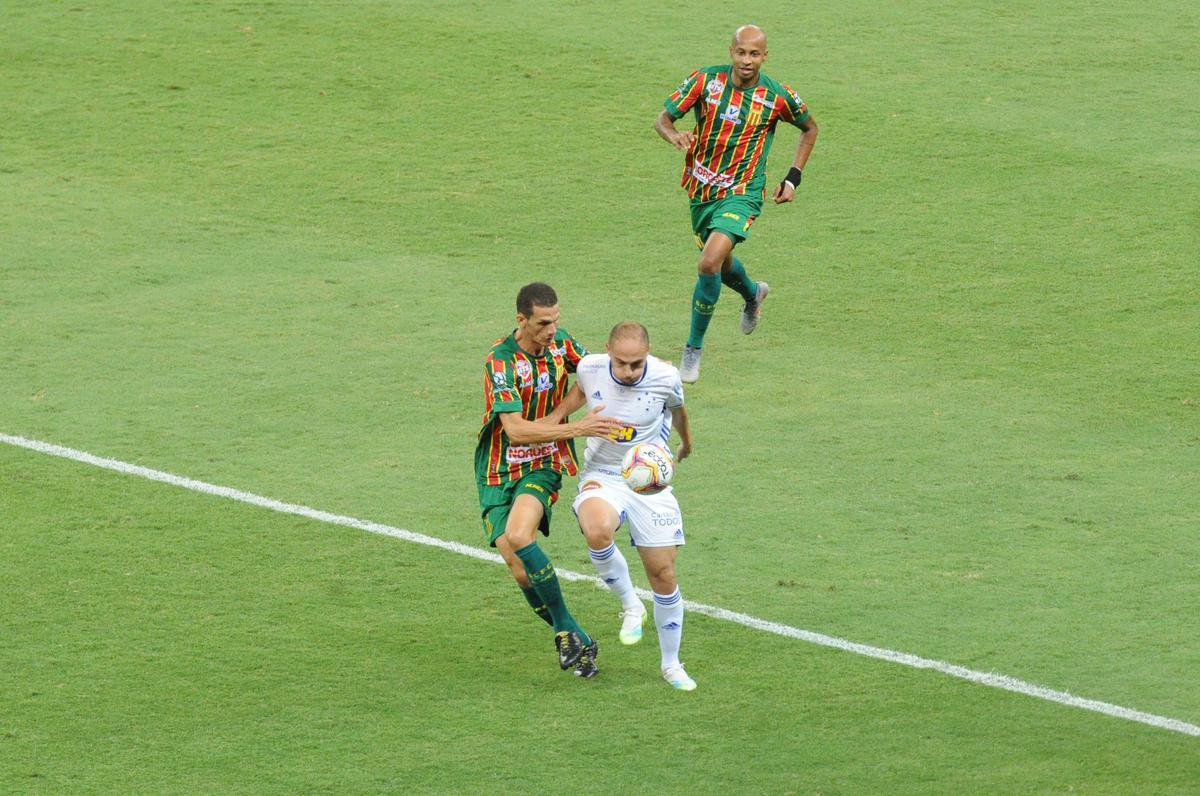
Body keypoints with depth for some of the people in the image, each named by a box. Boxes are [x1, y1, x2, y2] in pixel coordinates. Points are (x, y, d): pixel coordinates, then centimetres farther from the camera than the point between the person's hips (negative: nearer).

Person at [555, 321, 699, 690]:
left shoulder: (666, 378, -14)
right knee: (597, 530, -36)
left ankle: (671, 664, 22)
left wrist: (686, 442, 30)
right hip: (602, 477, 0)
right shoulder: (590, 368, -13)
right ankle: (630, 605, -10)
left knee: (663, 574, 1)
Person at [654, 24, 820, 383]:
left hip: (741, 193, -4)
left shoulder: (778, 97, -11)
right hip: (701, 190, 4)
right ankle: (752, 293, 60)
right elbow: (662, 118, -8)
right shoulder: (706, 80, -10)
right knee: (721, 264, 23)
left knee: (710, 264, -24)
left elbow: (810, 128, 9)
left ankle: (694, 349, -7)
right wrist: (673, 135, -33)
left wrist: (793, 178, 2)